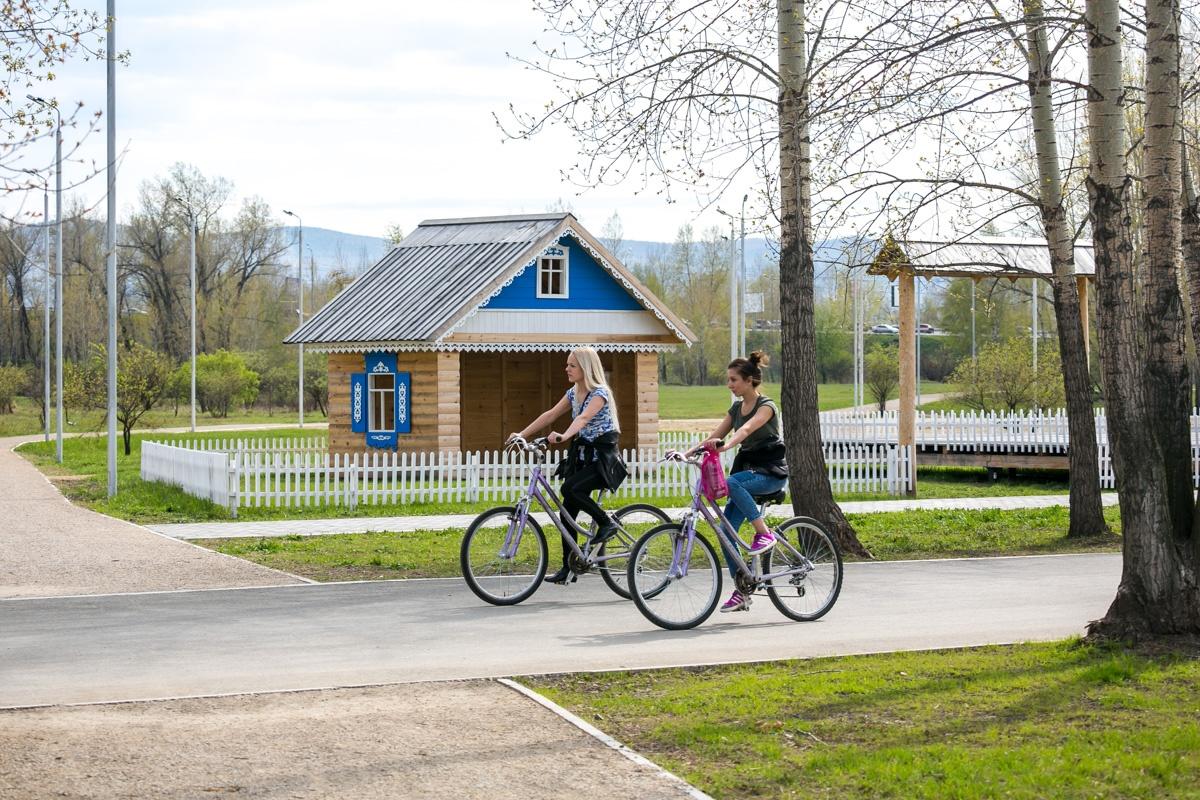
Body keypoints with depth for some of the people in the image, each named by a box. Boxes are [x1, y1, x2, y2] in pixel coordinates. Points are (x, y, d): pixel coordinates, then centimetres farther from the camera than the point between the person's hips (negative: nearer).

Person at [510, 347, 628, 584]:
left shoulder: (600, 392, -15)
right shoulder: (573, 393, 9)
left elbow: (584, 417, -32)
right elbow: (550, 415, 8)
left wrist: (564, 436, -48)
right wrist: (521, 435, 0)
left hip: (602, 458, -8)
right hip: (581, 456, 8)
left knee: (570, 489, -30)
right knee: (567, 511, 2)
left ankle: (606, 522, -10)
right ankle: (568, 568, 10)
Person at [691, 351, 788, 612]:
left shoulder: (766, 406, -11)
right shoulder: (736, 408, 13)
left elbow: (747, 429, -31)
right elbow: (715, 436, 8)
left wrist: (726, 445, -48)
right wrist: (689, 451, -7)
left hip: (771, 472, -8)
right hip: (747, 470, 8)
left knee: (732, 483, -38)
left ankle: (764, 533, -23)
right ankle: (741, 592, 3)